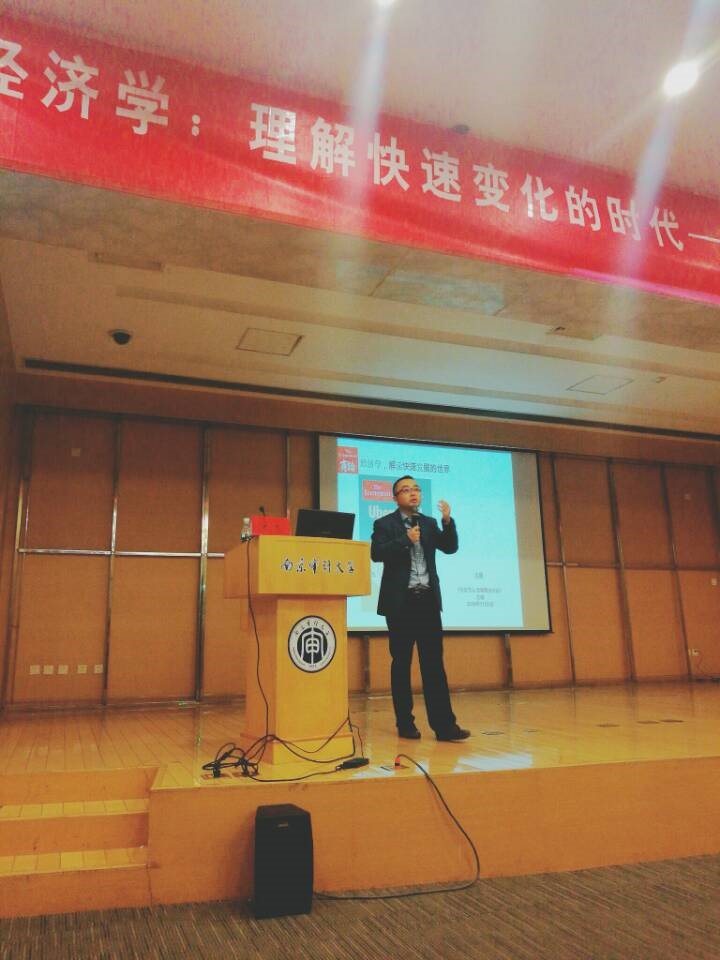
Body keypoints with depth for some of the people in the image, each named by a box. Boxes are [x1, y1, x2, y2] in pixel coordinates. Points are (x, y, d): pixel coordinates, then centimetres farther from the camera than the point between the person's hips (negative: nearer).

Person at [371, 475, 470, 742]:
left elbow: (450, 548, 3)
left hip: (428, 600, 4)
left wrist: (447, 520, -11)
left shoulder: (430, 524, 14)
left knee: (434, 664, 2)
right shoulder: (384, 524, 1)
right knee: (401, 664, 5)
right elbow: (376, 554, -12)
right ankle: (405, 724, 14)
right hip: (401, 602, -3)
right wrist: (405, 540, -19)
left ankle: (444, 725, 3)